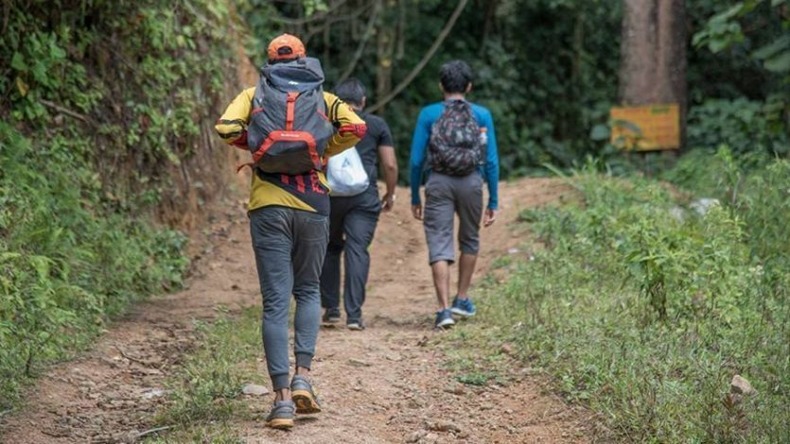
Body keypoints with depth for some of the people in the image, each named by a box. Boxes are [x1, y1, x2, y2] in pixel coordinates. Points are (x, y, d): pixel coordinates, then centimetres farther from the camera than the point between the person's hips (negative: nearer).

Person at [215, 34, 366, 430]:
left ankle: (282, 397, -5)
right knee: (308, 291, 19)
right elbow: (355, 128, -5)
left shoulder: (254, 94, 7)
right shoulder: (322, 98, 9)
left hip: (268, 207, -1)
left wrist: (255, 147, 9)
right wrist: (322, 152, 8)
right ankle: (303, 376, 4)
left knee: (275, 302, 0)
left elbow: (226, 128, -9)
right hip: (313, 205, 1)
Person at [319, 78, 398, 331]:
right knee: (357, 251, -2)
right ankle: (354, 314, -7)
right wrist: (390, 194, 16)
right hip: (364, 196, -1)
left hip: (329, 194, 1)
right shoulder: (377, 125, 8)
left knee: (330, 248, 15)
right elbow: (390, 165, 4)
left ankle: (331, 309, 15)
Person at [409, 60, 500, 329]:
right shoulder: (482, 115, 4)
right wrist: (493, 202, 8)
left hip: (438, 183, -1)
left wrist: (415, 198, 11)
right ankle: (462, 299, 28)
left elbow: (416, 160, 2)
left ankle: (444, 308, -12)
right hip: (472, 183, 1)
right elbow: (491, 161, 2)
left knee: (439, 246, -2)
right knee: (470, 240, 22)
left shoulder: (429, 115, 3)